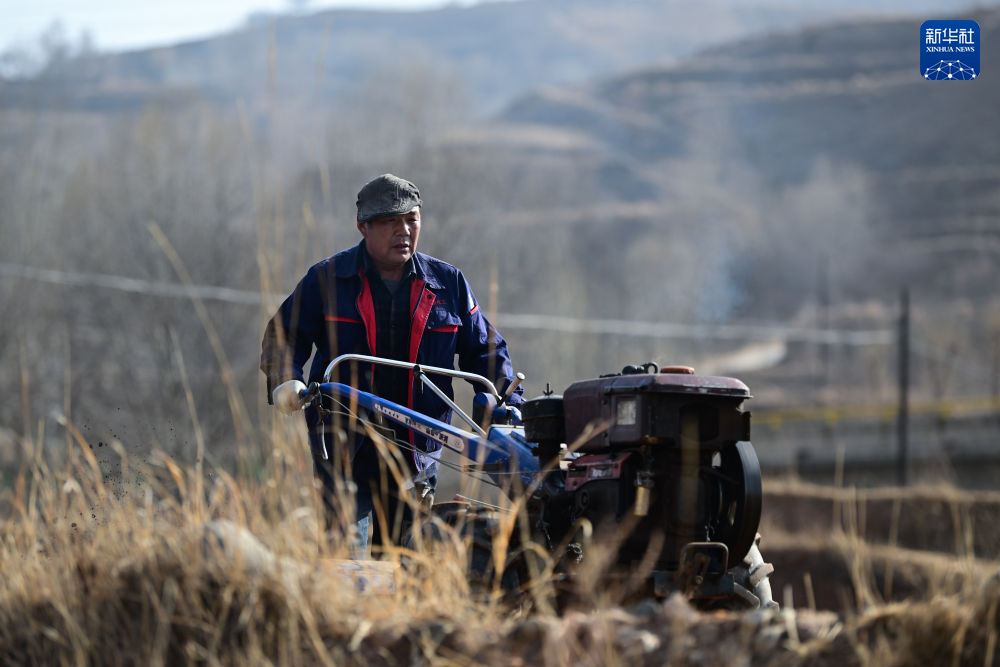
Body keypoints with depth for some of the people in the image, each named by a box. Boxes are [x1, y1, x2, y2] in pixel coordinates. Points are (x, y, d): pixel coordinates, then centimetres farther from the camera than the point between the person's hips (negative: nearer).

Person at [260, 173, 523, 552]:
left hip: (417, 449, 3)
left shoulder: (448, 284, 9)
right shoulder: (327, 280, 2)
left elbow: (485, 351, 15)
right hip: (343, 446, -3)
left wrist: (512, 408, 3)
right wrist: (284, 380, -16)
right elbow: (283, 336, 5)